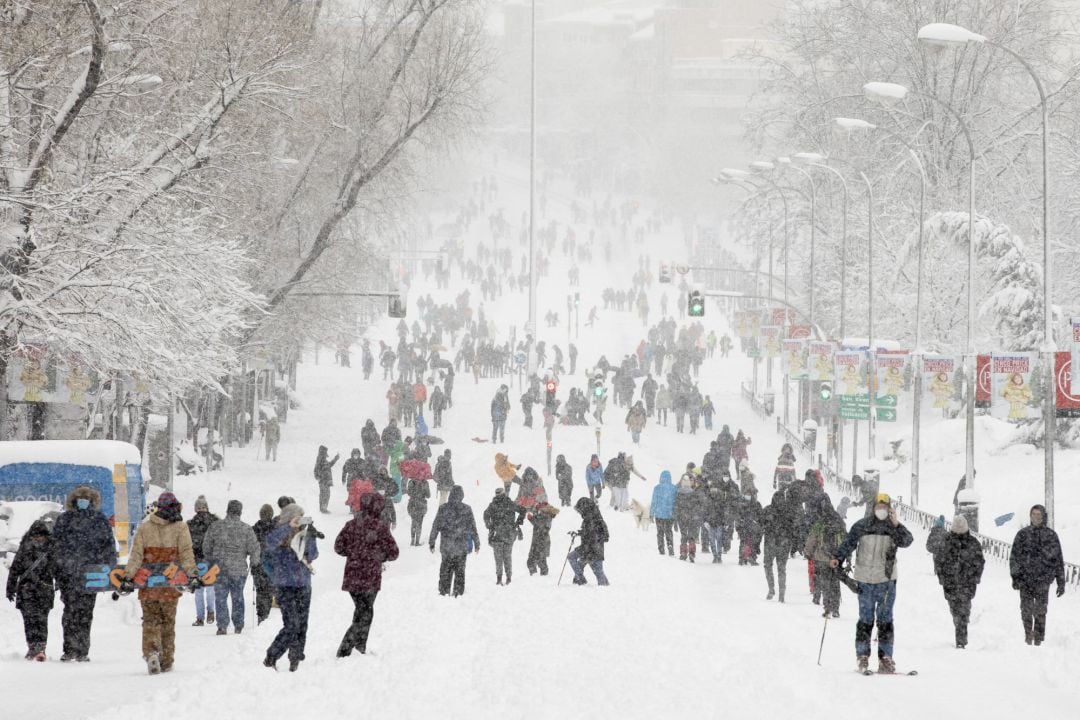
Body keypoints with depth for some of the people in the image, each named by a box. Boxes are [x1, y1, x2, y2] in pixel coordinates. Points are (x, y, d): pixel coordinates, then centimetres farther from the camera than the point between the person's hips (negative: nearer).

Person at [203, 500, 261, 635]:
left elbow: (206, 547, 5)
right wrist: (254, 563, 15)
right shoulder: (246, 529, -6)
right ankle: (238, 626, 20)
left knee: (220, 598, 5)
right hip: (239, 569, 0)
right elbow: (254, 549, -4)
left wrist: (211, 560, 23)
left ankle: (222, 625, -5)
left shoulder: (215, 527, -3)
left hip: (219, 568, 0)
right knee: (238, 598, 13)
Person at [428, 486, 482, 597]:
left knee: (445, 568, 12)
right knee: (460, 569, 8)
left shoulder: (443, 509, -5)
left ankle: (444, 590, 13)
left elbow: (435, 527, -1)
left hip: (446, 546, 0)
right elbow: (473, 528, 0)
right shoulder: (467, 510, -5)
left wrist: (432, 542, 8)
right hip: (462, 546, 0)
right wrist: (477, 544, 9)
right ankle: (458, 591, 7)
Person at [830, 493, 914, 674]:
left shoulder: (894, 528, 5)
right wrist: (837, 558, -12)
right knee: (865, 619, 0)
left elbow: (907, 541, -10)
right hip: (865, 580, -1)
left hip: (887, 579, 1)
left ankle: (885, 658, 3)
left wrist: (896, 525, -23)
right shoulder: (862, 526, 4)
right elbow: (848, 543, 3)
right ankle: (862, 656, 6)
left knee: (885, 620, 1)